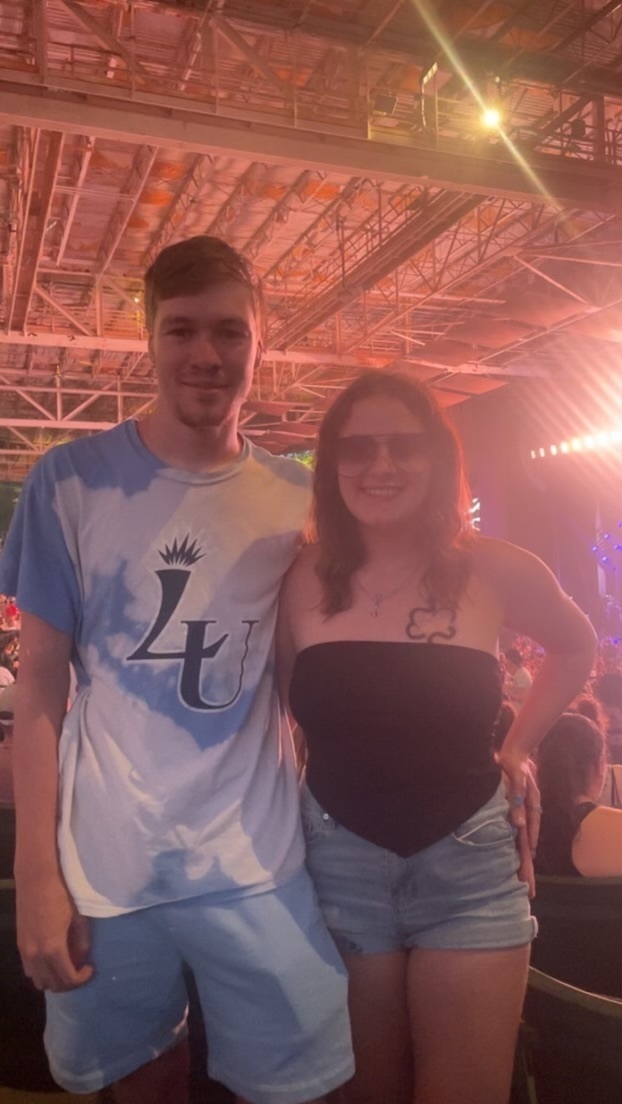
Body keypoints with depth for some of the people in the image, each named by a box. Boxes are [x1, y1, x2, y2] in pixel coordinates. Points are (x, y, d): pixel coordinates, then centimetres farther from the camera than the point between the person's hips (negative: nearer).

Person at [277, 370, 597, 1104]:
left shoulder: (494, 571, -7)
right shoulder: (305, 578, -6)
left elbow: (576, 648, 12)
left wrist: (519, 748, 8)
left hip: (469, 864, 0)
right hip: (338, 862, 1)